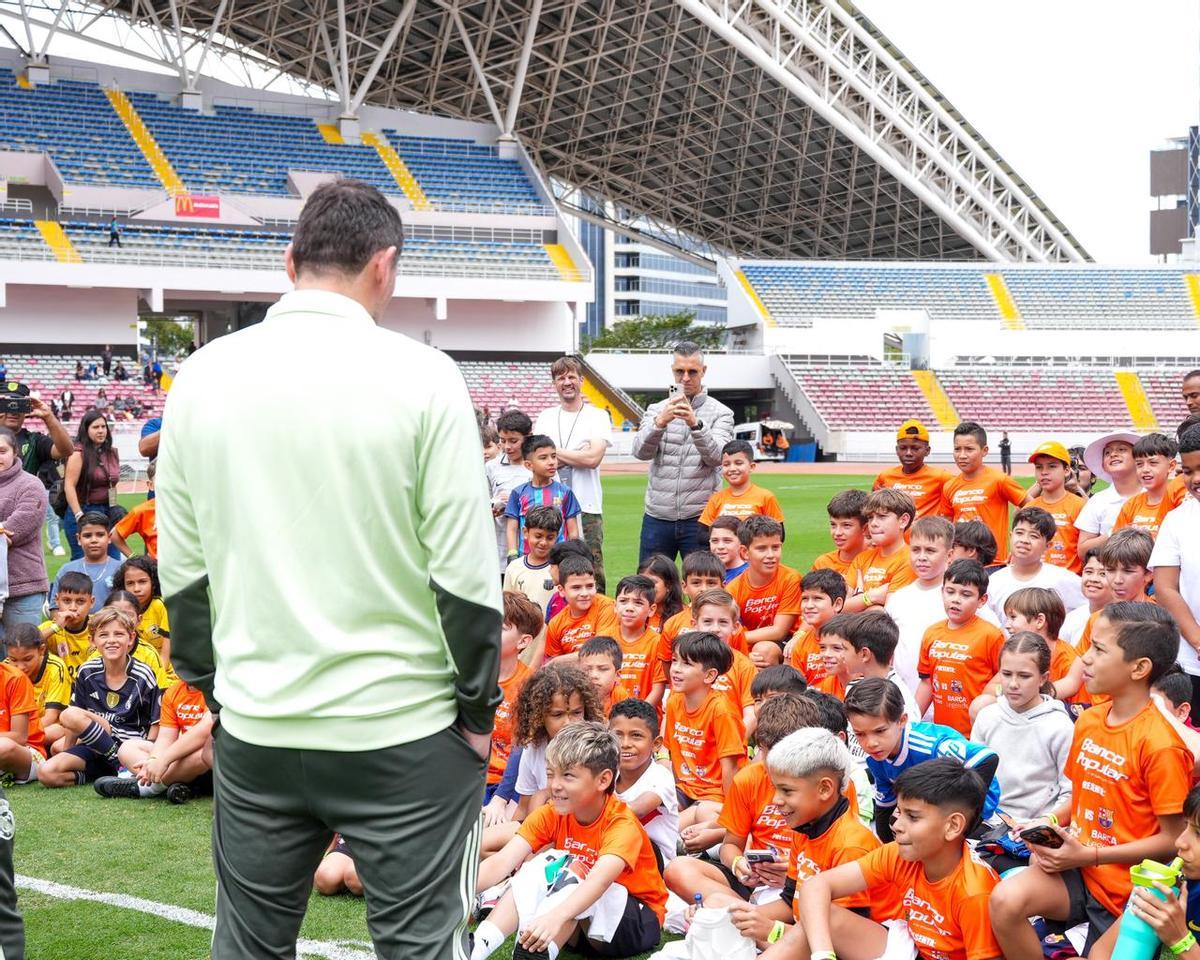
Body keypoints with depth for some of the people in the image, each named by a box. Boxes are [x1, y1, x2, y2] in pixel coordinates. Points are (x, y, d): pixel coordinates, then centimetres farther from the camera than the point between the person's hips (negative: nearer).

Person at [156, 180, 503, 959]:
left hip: (255, 731, 4)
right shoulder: (420, 376, -9)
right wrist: (479, 709, 2)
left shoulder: (203, 376, 2)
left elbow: (181, 569, 6)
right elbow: (465, 573, -10)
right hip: (405, 733, -4)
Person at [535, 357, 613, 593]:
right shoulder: (545, 418, 14)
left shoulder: (598, 416, 4)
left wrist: (555, 451, -2)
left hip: (587, 508, -2)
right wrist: (577, 455, -7)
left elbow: (593, 458, -10)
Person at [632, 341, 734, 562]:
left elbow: (716, 457, -13)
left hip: (699, 519, -2)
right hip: (657, 518, 2)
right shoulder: (657, 410, 9)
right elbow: (641, 451, -7)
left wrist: (695, 424, -29)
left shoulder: (720, 413, 2)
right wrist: (660, 422, -25)